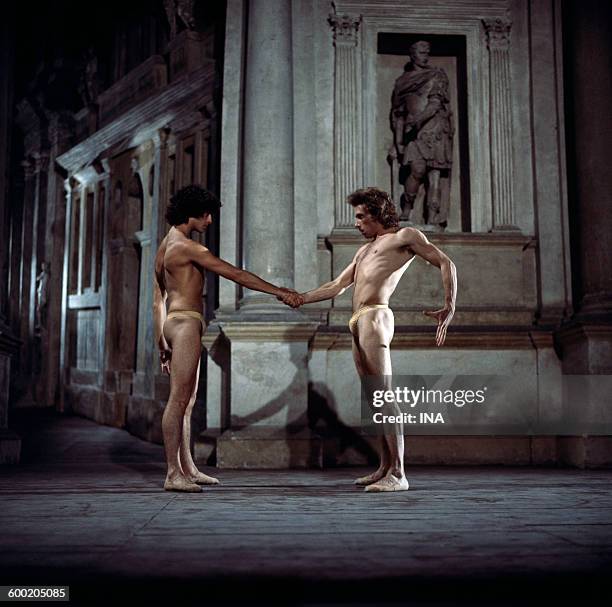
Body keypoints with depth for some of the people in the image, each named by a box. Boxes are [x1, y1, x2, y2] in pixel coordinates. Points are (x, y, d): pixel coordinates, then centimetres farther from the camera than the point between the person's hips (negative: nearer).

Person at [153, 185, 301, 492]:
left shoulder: (165, 246, 19)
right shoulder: (187, 246, -11)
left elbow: (157, 301, 21)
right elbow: (234, 273, -15)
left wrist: (161, 345, 23)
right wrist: (278, 291, -13)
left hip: (174, 324, 10)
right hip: (186, 324, -10)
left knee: (186, 400, 11)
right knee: (178, 399, -10)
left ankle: (188, 469, 16)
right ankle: (173, 475, -7)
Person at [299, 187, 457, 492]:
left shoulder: (405, 236, 7)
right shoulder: (365, 250, 30)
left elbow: (446, 263, 1)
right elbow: (336, 287, 32)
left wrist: (449, 308, -12)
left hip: (375, 318, -8)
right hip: (358, 324, 8)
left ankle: (398, 474, -15)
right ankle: (385, 468, 12)